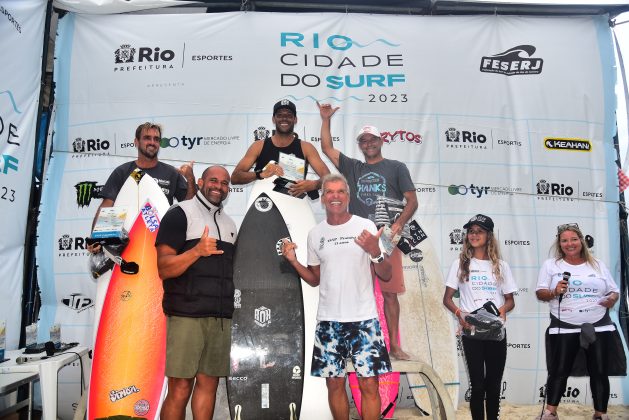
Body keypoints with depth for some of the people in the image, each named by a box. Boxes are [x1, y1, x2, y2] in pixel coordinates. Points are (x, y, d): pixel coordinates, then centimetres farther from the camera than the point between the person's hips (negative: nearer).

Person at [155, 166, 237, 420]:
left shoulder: (229, 224, 20)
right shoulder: (179, 214, 0)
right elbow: (164, 269, -8)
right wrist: (197, 251, -22)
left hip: (221, 316, 6)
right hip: (187, 314, -6)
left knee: (208, 383, 8)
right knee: (180, 388, -4)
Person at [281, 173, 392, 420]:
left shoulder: (365, 226, -2)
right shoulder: (315, 234, 7)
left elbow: (386, 276, -2)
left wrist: (375, 252, -21)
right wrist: (293, 261, -1)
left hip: (364, 318, -2)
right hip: (328, 320, 3)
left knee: (369, 384, -2)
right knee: (335, 383, 10)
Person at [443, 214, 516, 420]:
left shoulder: (501, 266, 6)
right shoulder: (460, 264, 1)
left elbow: (510, 300, 10)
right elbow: (447, 298, 1)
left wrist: (503, 309, -13)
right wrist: (459, 314, -18)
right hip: (471, 332, -2)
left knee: (494, 383, 12)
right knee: (478, 384, 3)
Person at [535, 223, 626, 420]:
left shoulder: (597, 265, 10)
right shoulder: (550, 265, 3)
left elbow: (614, 291, 13)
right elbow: (540, 293, 0)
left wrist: (613, 298, -9)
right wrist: (554, 292, -20)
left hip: (599, 328, 2)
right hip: (564, 329, -2)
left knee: (600, 373, 9)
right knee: (559, 372, 4)